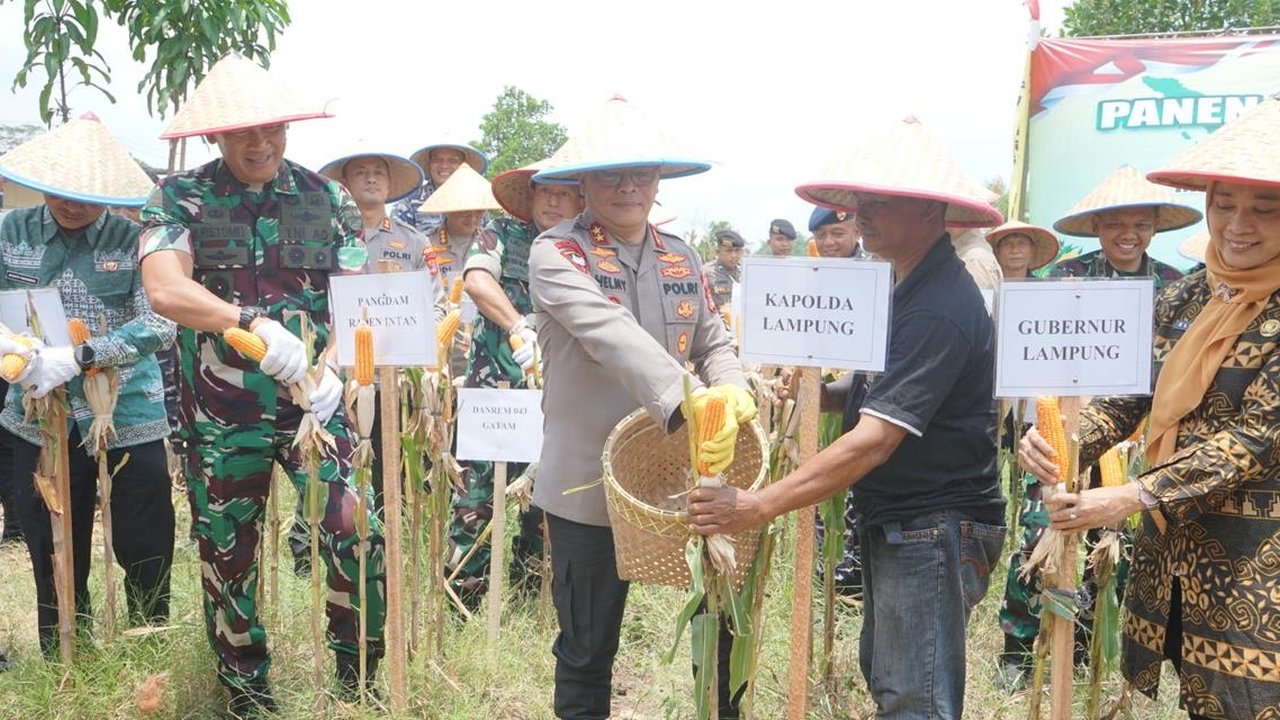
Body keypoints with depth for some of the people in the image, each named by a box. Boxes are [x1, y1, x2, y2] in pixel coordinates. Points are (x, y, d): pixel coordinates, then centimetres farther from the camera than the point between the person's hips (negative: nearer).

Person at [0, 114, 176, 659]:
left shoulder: (133, 241, -5)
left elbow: (160, 324, -15)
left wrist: (77, 357, -25)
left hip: (130, 422, -2)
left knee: (147, 559, 5)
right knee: (54, 561, 13)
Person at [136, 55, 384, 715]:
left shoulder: (325, 197, 2)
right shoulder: (181, 198, -3)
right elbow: (165, 288, -18)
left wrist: (329, 371, -18)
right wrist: (256, 325, -31)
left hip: (313, 401, 0)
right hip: (220, 413, 0)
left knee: (359, 534, -10)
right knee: (227, 557, 11)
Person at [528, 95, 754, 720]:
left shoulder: (682, 258, 9)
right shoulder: (556, 252, -10)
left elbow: (712, 343, 10)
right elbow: (612, 334, -26)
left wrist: (731, 389, -14)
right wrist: (686, 405, -39)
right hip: (590, 482, -4)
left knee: (724, 614, 11)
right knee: (587, 646, 9)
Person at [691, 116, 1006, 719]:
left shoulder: (939, 308, -22)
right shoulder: (912, 288, 11)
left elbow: (875, 439, -27)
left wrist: (760, 506, -28)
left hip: (933, 527, -10)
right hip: (896, 522, 10)